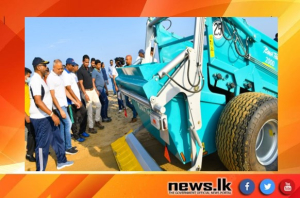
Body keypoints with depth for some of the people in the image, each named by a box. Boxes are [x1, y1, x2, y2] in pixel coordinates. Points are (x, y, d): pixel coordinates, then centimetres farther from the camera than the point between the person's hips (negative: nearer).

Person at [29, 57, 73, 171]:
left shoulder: (40, 79, 14)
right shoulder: (36, 80, -18)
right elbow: (38, 101, -26)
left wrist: (51, 114, 23)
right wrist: (52, 114, -26)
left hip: (46, 117, 10)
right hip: (40, 118, -10)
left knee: (56, 138, 18)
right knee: (42, 144, 0)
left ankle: (61, 161, 32)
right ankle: (40, 171, 13)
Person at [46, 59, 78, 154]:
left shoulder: (60, 76, 11)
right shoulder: (51, 78, -14)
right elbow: (53, 96, -16)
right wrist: (60, 110, -19)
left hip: (63, 104, 8)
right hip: (59, 106, -8)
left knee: (62, 126, 12)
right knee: (68, 124, -6)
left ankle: (63, 146, 22)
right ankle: (68, 147, 5)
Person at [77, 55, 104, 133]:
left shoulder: (89, 69, 10)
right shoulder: (80, 71, -12)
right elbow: (81, 83, -15)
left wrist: (95, 89, 13)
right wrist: (85, 94, -19)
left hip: (93, 90, 7)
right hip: (87, 91, -7)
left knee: (98, 105, 10)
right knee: (90, 110, -3)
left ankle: (97, 121, 26)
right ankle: (90, 127, 7)